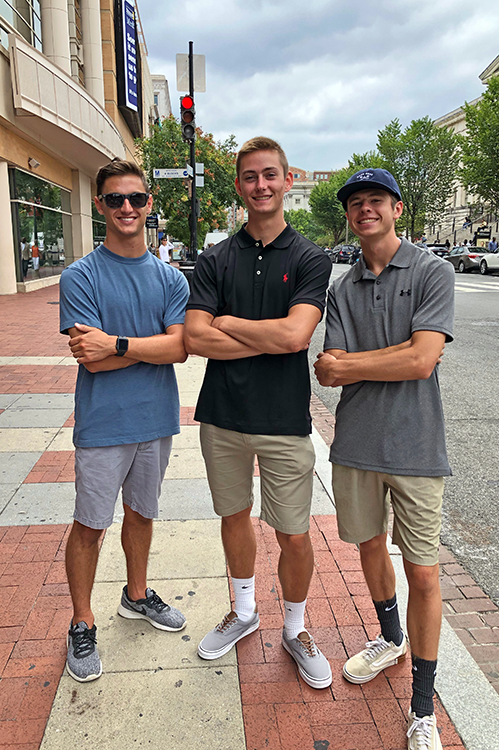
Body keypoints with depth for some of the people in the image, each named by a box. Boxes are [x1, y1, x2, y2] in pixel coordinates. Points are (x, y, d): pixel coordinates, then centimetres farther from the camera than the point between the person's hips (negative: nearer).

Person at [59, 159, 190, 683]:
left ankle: (137, 596, 42)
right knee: (89, 524, 8)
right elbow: (93, 360, -16)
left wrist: (119, 344, -20)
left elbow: (180, 348, -10)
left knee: (141, 512, 19)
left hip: (156, 420, 4)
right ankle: (82, 624, 29)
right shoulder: (80, 277, -8)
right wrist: (154, 345, -13)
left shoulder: (170, 279, 3)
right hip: (102, 423, -3)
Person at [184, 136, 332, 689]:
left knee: (294, 536, 7)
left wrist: (228, 322, -10)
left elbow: (296, 334, -19)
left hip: (283, 420, -2)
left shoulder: (310, 259, -3)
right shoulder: (215, 260, 3)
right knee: (234, 516, 19)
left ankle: (295, 629, 34)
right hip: (222, 415, 3)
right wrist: (270, 338, -14)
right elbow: (196, 339, -9)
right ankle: (244, 611, 44)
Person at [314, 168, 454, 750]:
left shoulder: (433, 273, -5)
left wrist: (349, 364, -9)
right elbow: (330, 373, -1)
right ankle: (389, 640, 48)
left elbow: (422, 360, -18)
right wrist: (397, 359, -15)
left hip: (415, 446, -4)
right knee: (370, 547, 20)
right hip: (356, 443, 4)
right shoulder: (342, 288, 7)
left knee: (423, 572, 3)